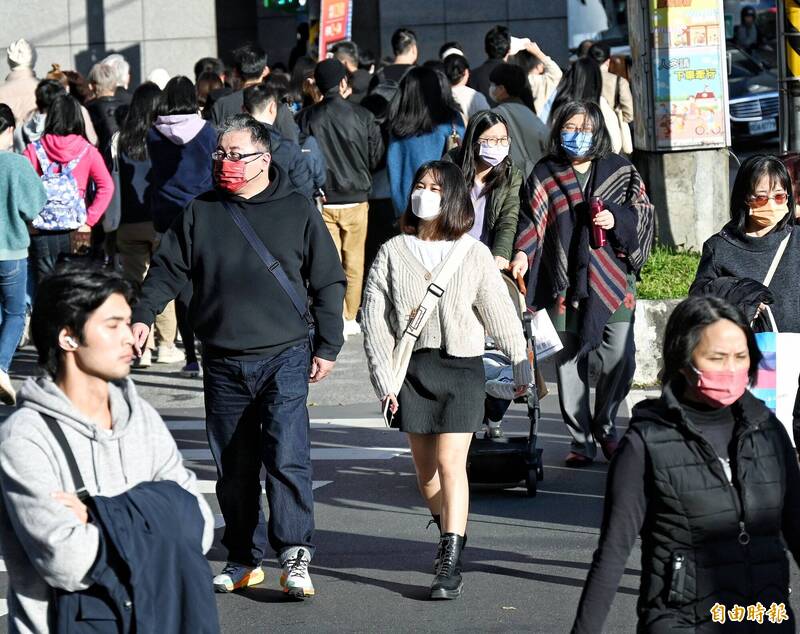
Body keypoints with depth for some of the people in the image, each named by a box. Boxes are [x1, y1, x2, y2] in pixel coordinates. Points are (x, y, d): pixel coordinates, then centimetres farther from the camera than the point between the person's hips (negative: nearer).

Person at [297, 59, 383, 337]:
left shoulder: (306, 118, -7)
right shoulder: (362, 116, -9)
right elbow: (377, 156, -1)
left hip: (321, 200, 0)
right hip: (355, 198, 0)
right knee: (353, 262, 10)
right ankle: (350, 318, 14)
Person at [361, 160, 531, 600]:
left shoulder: (473, 254, 2)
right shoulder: (393, 252, 4)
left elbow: (499, 312, 7)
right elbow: (375, 317, 2)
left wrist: (521, 365, 10)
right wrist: (383, 378, -5)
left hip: (461, 366, -2)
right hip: (412, 365, 2)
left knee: (450, 463, -11)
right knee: (425, 467, 9)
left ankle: (450, 565, -15)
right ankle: (450, 532, 34)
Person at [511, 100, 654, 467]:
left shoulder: (619, 170, 10)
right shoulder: (545, 176, 8)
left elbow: (642, 212, 9)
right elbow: (531, 221, 3)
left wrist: (617, 220, -10)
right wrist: (522, 254, -15)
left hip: (612, 278, 0)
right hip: (566, 282, 0)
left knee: (619, 359, -7)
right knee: (570, 362, -1)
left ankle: (605, 427, 15)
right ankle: (581, 440, 8)